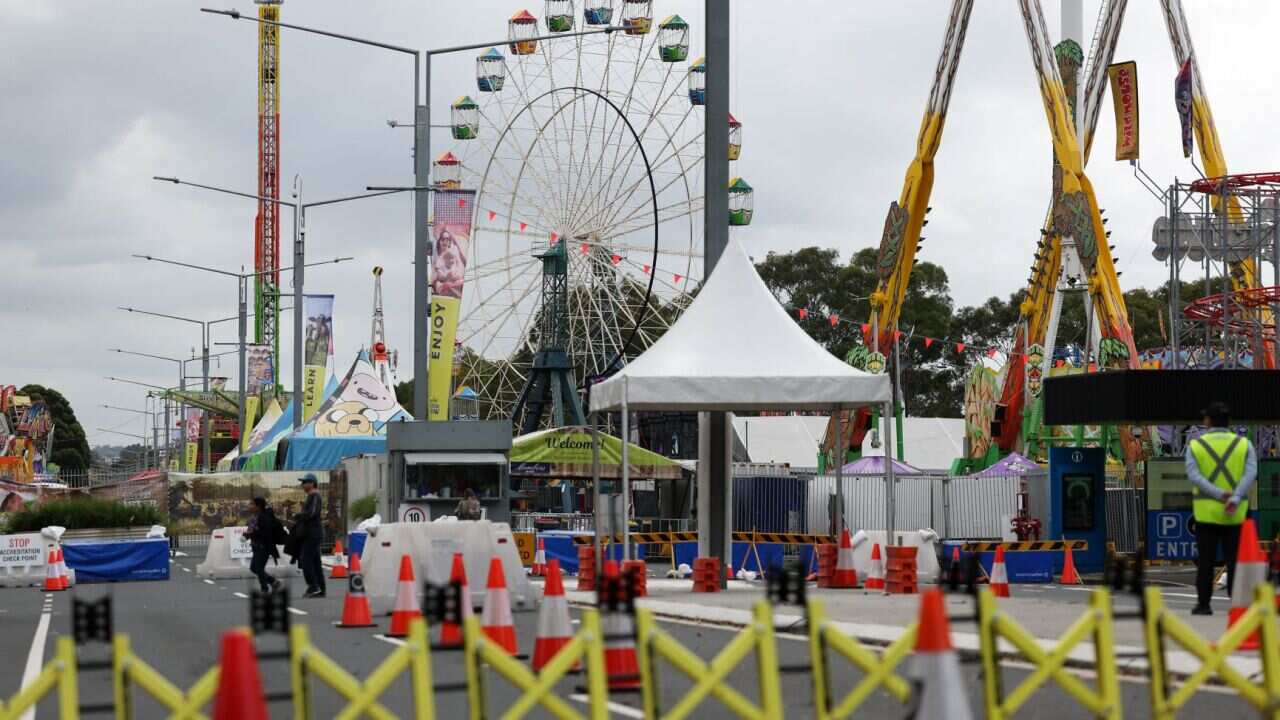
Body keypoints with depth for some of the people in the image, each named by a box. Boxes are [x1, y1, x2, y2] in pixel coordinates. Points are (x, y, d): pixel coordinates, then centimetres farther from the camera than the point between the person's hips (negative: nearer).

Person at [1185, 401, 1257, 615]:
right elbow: (1251, 474, -9)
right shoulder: (1244, 444, 5)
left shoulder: (1195, 445, 3)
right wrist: (1235, 499, -18)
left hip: (1206, 510, -1)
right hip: (1236, 513, 1)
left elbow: (1194, 475, -11)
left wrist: (1220, 494, -17)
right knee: (1235, 560, 4)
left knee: (1205, 561, 5)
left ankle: (1203, 604, 5)